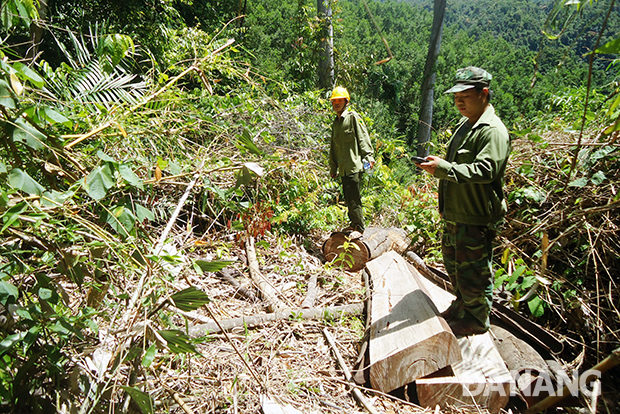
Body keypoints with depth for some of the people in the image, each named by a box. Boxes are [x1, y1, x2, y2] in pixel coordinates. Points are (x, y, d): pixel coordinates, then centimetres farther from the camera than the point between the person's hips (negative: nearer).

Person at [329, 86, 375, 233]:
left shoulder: (353, 117, 0)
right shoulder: (335, 123, 21)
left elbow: (363, 138, -7)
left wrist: (368, 156, -17)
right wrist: (333, 167, 24)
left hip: (354, 165, -8)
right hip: (343, 168, 8)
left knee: (353, 197, -9)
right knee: (348, 198, 11)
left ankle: (358, 226, 0)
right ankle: (354, 224, 22)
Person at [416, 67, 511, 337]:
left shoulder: (493, 131, -16)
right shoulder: (464, 125, 14)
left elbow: (485, 170, -29)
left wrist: (444, 168, -31)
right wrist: (438, 165, 12)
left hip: (477, 218, -10)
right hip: (455, 214, 10)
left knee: (473, 271, 4)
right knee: (453, 262, 21)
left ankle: (477, 320, 24)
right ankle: (462, 305, 41)